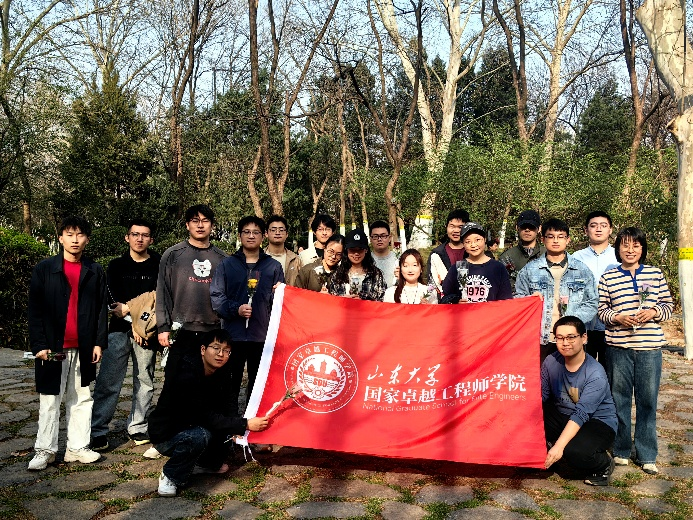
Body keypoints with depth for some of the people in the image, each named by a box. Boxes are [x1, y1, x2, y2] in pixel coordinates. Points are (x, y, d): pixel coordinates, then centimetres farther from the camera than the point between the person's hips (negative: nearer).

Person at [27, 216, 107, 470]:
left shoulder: (95, 272, 6)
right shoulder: (44, 269, 0)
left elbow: (102, 309, 6)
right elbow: (35, 310, -3)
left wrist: (99, 342, 0)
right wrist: (39, 344, -10)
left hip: (84, 348, 2)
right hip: (53, 347, -2)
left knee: (82, 399, 8)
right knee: (49, 400, 5)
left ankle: (78, 447, 17)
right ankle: (45, 450, 15)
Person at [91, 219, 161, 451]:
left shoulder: (159, 266, 5)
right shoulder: (116, 266, 9)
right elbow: (114, 299, 0)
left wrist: (129, 308, -11)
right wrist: (133, 324, -10)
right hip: (119, 330, 0)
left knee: (144, 382, 6)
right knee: (108, 382, -4)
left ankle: (138, 427, 16)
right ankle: (98, 431, 2)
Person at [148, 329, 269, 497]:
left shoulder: (221, 377, -1)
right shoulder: (186, 377, -28)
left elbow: (226, 409, -2)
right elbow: (207, 417, -30)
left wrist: (239, 426, -24)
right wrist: (245, 425, -31)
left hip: (190, 425, 8)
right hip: (165, 435, -8)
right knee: (201, 435, -34)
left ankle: (208, 463, 11)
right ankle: (170, 476, -9)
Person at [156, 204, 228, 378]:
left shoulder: (222, 258, 11)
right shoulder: (173, 254, 5)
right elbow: (162, 293, 2)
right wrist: (163, 327, -5)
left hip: (213, 332, 2)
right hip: (181, 331, -2)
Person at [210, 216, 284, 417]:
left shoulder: (274, 267, 12)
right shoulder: (227, 264, 9)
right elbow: (216, 296, 3)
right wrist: (235, 309, -11)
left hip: (262, 335, 1)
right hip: (233, 334, 0)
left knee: (258, 386, 7)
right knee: (230, 384, 4)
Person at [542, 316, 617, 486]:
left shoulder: (596, 374, -24)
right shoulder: (551, 362, -8)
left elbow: (581, 415, -30)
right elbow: (540, 397, -7)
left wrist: (559, 446, -38)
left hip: (597, 423, -5)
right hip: (562, 417, 5)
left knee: (574, 451, -34)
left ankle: (604, 464, 1)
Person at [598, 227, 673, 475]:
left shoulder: (655, 274, 7)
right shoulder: (608, 278, 4)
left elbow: (668, 303, 10)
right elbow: (600, 309, 6)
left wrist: (654, 312, -9)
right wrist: (616, 317, -12)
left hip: (650, 346, 1)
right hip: (618, 346, -1)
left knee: (648, 400, 4)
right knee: (619, 399, 7)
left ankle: (647, 455, 17)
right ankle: (621, 450, 23)